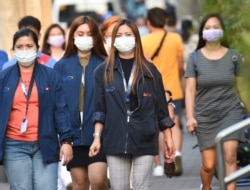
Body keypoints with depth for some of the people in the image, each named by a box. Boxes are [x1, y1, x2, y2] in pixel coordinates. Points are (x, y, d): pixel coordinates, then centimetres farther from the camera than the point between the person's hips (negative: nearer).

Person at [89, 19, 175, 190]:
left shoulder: (149, 71, 6)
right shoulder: (104, 72, 6)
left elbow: (161, 107, 8)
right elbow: (99, 109, 4)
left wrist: (168, 138, 6)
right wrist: (97, 137, -5)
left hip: (144, 139, 0)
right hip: (115, 139, 0)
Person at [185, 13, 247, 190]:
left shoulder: (233, 57, 2)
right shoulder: (195, 58, 0)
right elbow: (190, 90, -2)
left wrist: (246, 111, 8)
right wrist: (190, 117, -11)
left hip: (230, 112, 0)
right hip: (205, 116, 0)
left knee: (230, 157, -16)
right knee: (209, 164, 4)